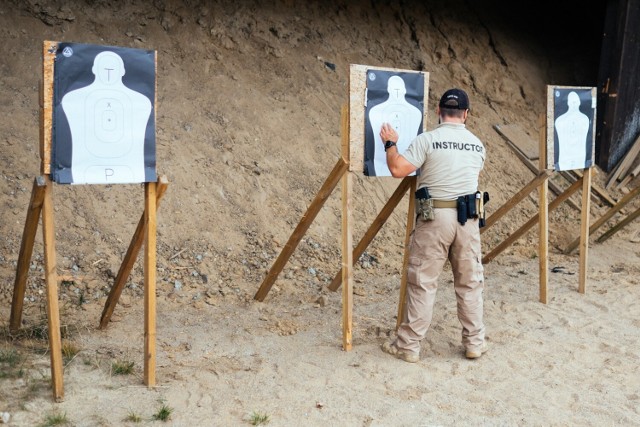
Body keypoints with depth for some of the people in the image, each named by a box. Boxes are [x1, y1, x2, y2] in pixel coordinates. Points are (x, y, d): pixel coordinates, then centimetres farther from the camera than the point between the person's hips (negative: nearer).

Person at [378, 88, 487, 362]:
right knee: (470, 283, 13)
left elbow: (397, 170, -13)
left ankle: (408, 345, 9)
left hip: (435, 217, -4)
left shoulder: (427, 140, -8)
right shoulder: (477, 144, 8)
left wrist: (390, 143, 4)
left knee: (422, 282, 2)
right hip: (468, 218, 4)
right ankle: (474, 343, 21)